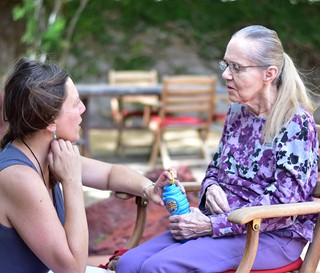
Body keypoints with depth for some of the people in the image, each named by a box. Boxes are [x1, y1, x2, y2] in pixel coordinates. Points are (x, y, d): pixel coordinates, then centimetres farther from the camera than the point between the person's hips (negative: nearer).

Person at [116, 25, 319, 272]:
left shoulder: (296, 122, -11)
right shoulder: (237, 112, 11)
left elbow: (284, 203, -17)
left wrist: (212, 225, -19)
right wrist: (211, 188, -4)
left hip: (273, 235, -7)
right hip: (226, 223, 7)